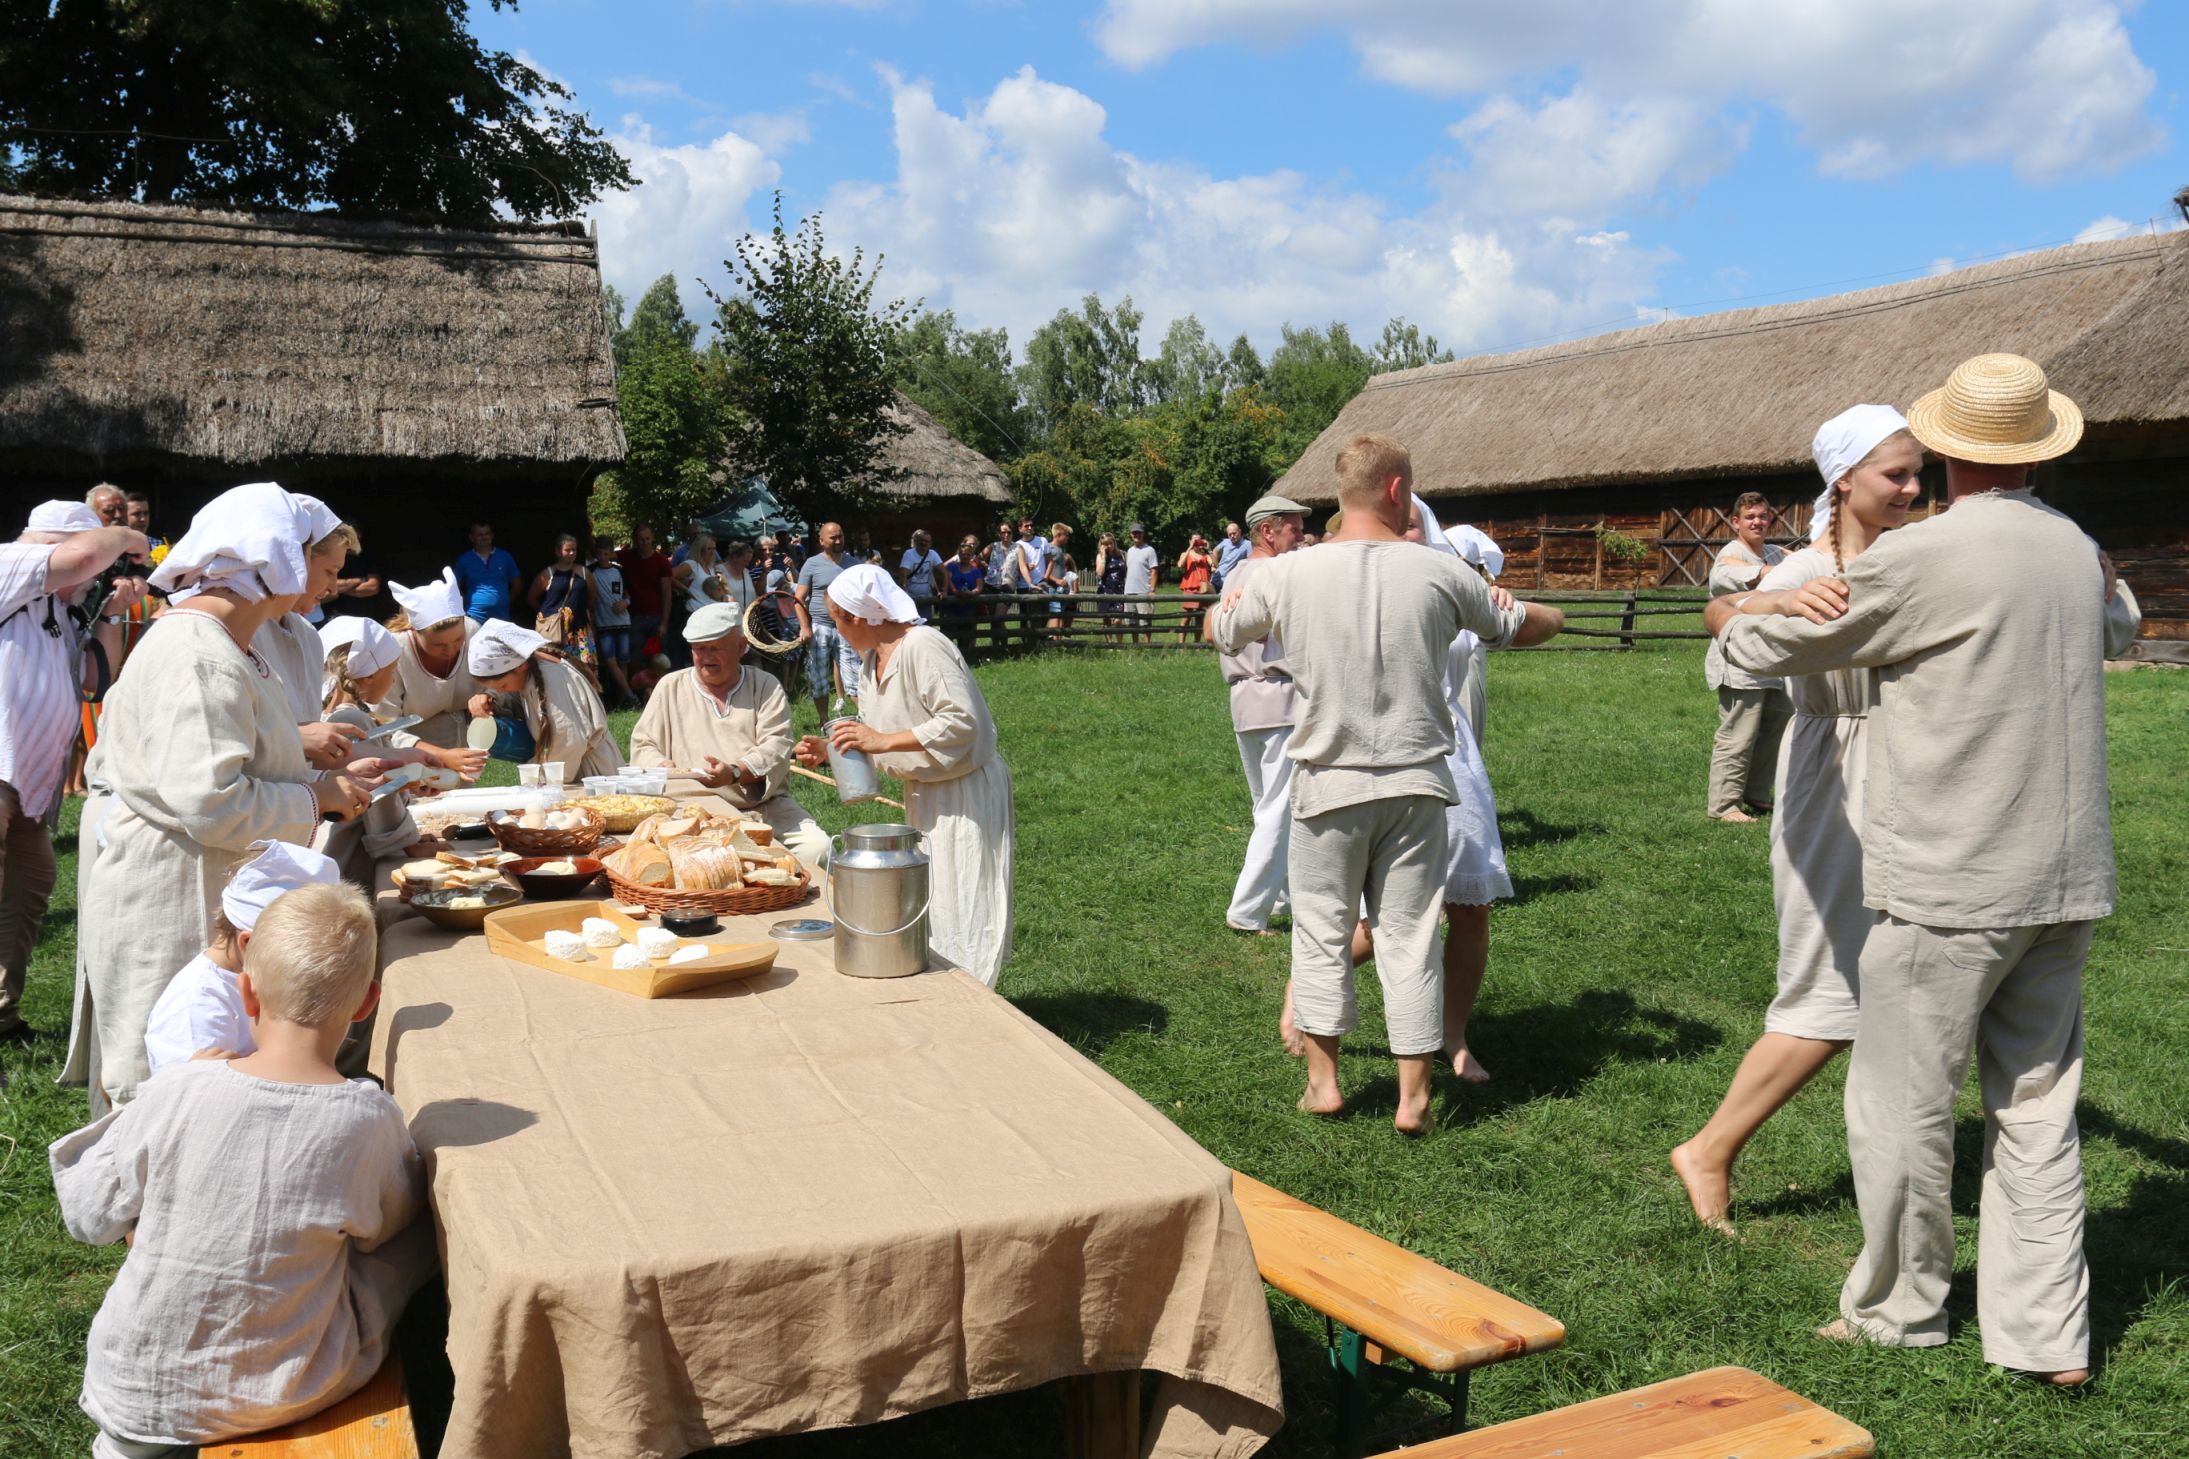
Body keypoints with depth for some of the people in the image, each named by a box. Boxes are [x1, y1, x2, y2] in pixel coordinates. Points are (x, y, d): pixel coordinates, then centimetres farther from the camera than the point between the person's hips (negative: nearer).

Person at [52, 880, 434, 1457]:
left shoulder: (175, 1091, -20)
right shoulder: (369, 1119, -20)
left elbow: (89, 1217, -4)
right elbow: (381, 1225, 1)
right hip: (298, 1394, -2)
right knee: (424, 1225, 14)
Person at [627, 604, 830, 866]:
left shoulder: (765, 686, 12)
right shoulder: (670, 687, 16)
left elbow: (776, 747, -1)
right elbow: (642, 745, 16)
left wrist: (735, 773, -19)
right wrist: (662, 768, -7)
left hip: (766, 806, 1)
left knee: (817, 849, -24)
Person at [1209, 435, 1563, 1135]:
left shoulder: (1289, 574, -7)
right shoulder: (1440, 573, -5)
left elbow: (1220, 631, 11)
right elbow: (1523, 627, 11)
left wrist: (1236, 591, 32)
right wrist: (1552, 615, 35)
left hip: (1329, 783, -1)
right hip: (1415, 782, 1)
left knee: (1322, 928, 13)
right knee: (1409, 935, 9)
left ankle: (1322, 1079, 21)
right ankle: (1414, 1096, 15)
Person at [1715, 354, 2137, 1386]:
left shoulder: (1923, 555, -14)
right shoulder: (2075, 549, 9)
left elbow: (1778, 646, -2)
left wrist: (1726, 617, 19)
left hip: (1949, 886, -8)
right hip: (2066, 880, 8)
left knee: (1901, 1100, 7)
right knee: (2036, 1105, 13)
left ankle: (1900, 1310, 21)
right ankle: (2048, 1334, 19)